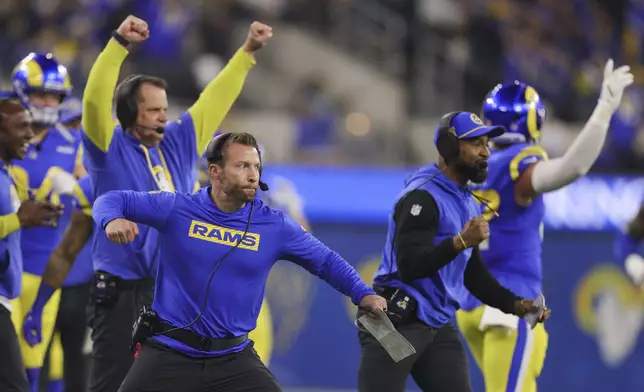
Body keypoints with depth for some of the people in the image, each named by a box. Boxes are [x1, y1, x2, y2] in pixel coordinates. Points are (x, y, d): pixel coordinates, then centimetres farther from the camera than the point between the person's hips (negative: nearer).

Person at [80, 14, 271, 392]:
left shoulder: (178, 144, 11)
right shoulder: (109, 149, -5)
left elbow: (214, 100, 17)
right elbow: (96, 99, -20)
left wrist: (248, 51, 15)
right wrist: (120, 43, -29)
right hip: (123, 293, -6)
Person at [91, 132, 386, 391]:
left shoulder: (275, 227, 0)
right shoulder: (177, 210, -5)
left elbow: (326, 261, 10)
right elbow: (113, 200, 2)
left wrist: (362, 294, -3)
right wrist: (112, 220, -22)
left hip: (234, 359, 1)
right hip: (169, 352, -1)